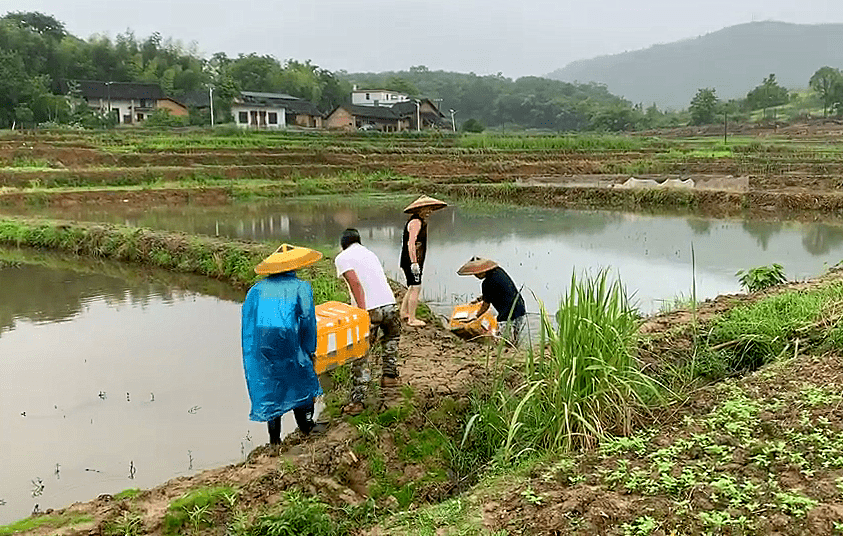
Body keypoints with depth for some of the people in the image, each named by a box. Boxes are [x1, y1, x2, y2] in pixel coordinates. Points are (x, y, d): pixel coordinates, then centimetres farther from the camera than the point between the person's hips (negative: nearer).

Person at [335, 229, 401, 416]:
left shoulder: (342, 258, 4)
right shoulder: (370, 254, 24)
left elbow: (356, 283, -10)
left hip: (369, 309, -5)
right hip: (389, 303, 5)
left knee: (360, 356, 4)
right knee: (392, 337, 35)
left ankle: (358, 400, 3)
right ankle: (389, 374, 31)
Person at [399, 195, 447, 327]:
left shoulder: (419, 221, 18)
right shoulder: (415, 222, -16)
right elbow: (411, 243, -23)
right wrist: (414, 263, -26)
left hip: (415, 261, 11)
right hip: (411, 261, -11)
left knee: (412, 287, 19)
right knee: (416, 288, -9)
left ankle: (404, 312, 30)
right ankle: (412, 319, -5)